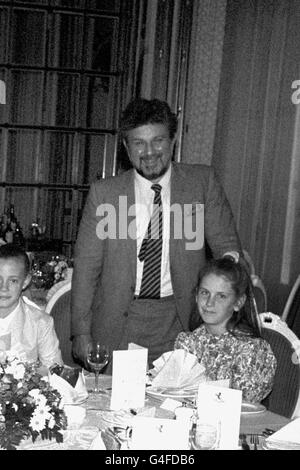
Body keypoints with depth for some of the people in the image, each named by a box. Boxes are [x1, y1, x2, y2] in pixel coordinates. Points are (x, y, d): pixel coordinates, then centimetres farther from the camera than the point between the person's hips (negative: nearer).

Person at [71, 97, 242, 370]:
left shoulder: (203, 182, 2)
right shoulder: (104, 192, 1)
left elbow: (226, 245, 5)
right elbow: (86, 265, 2)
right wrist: (81, 332, -1)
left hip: (179, 322, 0)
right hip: (117, 324, 0)